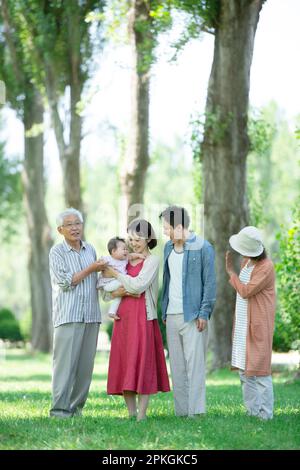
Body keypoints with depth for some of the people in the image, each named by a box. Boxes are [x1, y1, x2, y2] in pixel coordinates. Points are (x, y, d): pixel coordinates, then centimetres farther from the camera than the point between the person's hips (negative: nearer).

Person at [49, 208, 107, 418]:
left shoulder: (90, 249, 15)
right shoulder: (57, 252, -1)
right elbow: (65, 282, -10)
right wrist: (90, 269, -9)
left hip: (91, 315, 5)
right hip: (68, 316, -5)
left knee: (86, 365, 3)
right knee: (65, 362, -10)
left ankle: (76, 407, 9)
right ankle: (60, 408, -10)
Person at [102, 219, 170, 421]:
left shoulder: (152, 260, 0)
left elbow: (138, 285, -14)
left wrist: (115, 274, -4)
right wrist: (119, 292, -8)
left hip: (143, 317, -5)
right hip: (123, 316, 5)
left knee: (142, 363, -6)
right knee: (124, 366, 3)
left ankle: (142, 415, -6)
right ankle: (131, 413, 9)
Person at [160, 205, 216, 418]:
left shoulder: (203, 247, -5)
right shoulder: (168, 247, 15)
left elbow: (210, 282, -7)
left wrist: (204, 313, -12)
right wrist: (164, 311, 13)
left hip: (192, 315, -7)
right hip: (172, 315, 7)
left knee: (194, 364, -8)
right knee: (177, 366, 7)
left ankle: (196, 411, -7)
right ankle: (181, 411, 12)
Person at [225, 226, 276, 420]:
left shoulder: (266, 267, -17)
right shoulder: (246, 262, 10)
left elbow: (246, 291, -19)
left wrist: (231, 272, -9)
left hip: (258, 327, -9)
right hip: (243, 326, 9)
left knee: (259, 371, -7)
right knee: (245, 370, 10)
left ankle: (266, 415, -3)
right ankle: (253, 412, 15)